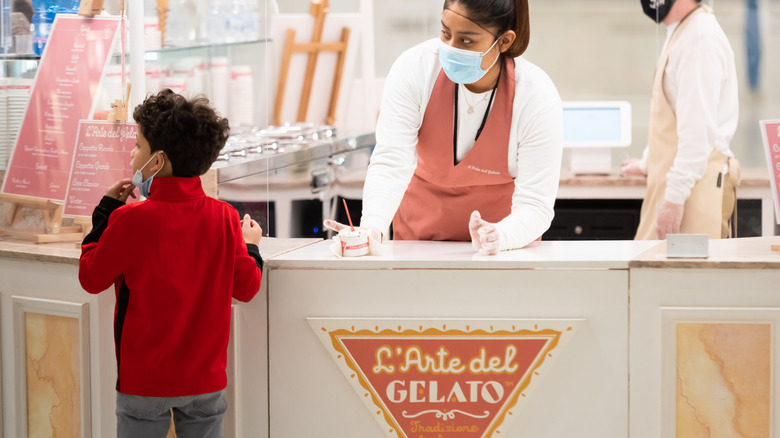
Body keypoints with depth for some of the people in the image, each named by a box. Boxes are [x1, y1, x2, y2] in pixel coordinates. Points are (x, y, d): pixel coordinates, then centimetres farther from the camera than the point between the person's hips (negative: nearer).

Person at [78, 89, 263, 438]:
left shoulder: (130, 220, -16)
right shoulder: (224, 218, -6)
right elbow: (246, 288, 2)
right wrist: (250, 245, 21)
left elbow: (91, 278, -2)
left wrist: (106, 210, 6)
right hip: (206, 381, 3)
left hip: (144, 381, -3)